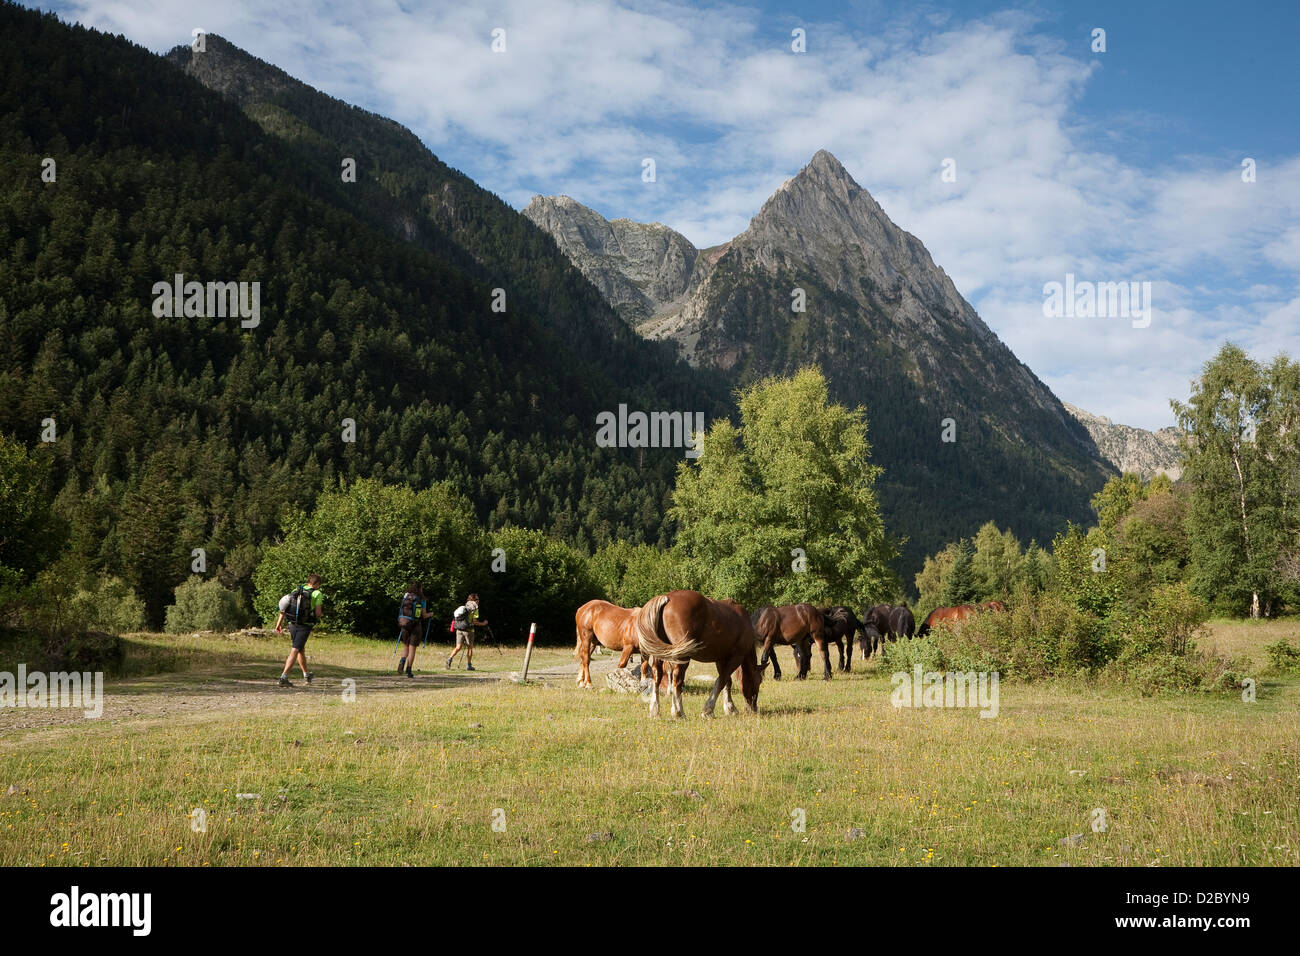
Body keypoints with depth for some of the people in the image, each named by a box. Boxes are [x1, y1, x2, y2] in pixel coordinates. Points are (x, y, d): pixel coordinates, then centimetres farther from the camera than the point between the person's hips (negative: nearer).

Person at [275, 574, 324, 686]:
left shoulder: (296, 591, 12)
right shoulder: (317, 594, -1)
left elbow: (284, 607, 5)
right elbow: (317, 613, -7)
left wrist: (279, 623, 5)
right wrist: (318, 618, 16)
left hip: (293, 624, 5)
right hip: (305, 626, -5)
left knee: (301, 649, 22)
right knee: (294, 651, -7)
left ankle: (306, 674, 38)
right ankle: (284, 677, -17)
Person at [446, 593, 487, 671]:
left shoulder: (463, 608, 15)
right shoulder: (474, 609, -5)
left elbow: (457, 619, 17)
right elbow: (475, 621, -12)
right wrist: (483, 624, 2)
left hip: (459, 630, 5)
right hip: (468, 630, -5)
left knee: (458, 647, 7)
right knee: (470, 647, 8)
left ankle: (450, 658, -14)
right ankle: (468, 665, 9)